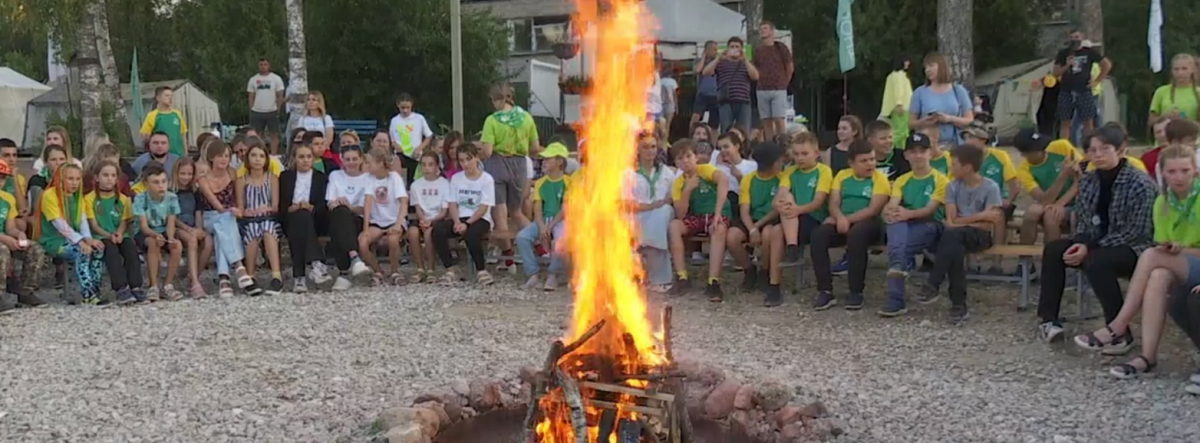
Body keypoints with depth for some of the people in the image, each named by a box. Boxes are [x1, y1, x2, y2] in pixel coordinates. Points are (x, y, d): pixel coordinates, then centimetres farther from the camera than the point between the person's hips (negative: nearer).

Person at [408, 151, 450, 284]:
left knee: (429, 232, -35)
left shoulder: (444, 184, 0)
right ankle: (420, 269, -18)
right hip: (423, 219, 3)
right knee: (412, 231, -31)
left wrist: (431, 221, -20)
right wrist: (422, 220, -18)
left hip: (438, 219, -3)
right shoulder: (416, 185, 10)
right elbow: (418, 208, 4)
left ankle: (430, 270, -19)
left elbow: (445, 211, -4)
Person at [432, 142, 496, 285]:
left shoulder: (486, 179, -2)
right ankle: (451, 269, -18)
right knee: (438, 228, -27)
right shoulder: (455, 178, 10)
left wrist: (467, 223, -21)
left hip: (480, 219, -4)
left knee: (471, 233, -38)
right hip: (460, 218, 4)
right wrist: (457, 222, -16)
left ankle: (481, 270, -15)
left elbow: (484, 208, -9)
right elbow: (452, 204, 4)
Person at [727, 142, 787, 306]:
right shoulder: (748, 179, 3)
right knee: (731, 237, -27)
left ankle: (764, 273, -12)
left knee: (768, 234, -39)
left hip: (773, 222, -3)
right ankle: (750, 271, 2)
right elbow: (744, 210, -4)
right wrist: (752, 229, -22)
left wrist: (758, 226, -16)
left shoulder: (783, 179, -2)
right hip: (753, 221, 3)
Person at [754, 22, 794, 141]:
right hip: (762, 90, 3)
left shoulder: (780, 47, 0)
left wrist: (784, 82, 9)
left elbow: (790, 67, 5)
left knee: (779, 119, -9)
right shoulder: (757, 50, 9)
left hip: (778, 90, -3)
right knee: (767, 121, 3)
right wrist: (761, 80, 10)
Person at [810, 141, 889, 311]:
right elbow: (833, 204, 5)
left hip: (868, 223, -4)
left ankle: (856, 293, -28)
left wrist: (848, 219, -17)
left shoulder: (880, 179, 2)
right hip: (842, 222, 4)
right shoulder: (842, 176, 14)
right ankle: (825, 291, -22)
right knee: (818, 234, -27)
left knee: (856, 234, -39)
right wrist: (840, 218, -18)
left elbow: (873, 210, -9)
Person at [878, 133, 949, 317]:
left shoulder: (941, 180, 5)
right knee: (896, 221, -37)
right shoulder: (901, 180, 18)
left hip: (930, 227, -3)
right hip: (905, 227, 3)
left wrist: (908, 214, -31)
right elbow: (892, 205, 1)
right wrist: (889, 211, -26)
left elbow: (930, 209, -11)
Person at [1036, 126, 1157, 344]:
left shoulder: (1141, 184, -17)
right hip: (1099, 244, 7)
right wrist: (1081, 243, -14)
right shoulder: (1088, 181, 4)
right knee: (1053, 250, -11)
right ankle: (1048, 319, -7)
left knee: (1096, 261, -35)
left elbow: (1137, 232, -21)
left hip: (1134, 248, -7)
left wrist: (1091, 248, -23)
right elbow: (1082, 221, 11)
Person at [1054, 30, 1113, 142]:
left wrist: (1097, 81, 2)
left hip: (1084, 92, -1)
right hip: (1066, 92, 1)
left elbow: (1107, 65, 8)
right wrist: (1067, 66, -13)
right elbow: (1056, 73, 4)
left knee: (1088, 123, 1)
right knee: (1065, 123, 3)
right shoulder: (1063, 53, 5)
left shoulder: (1089, 52, 2)